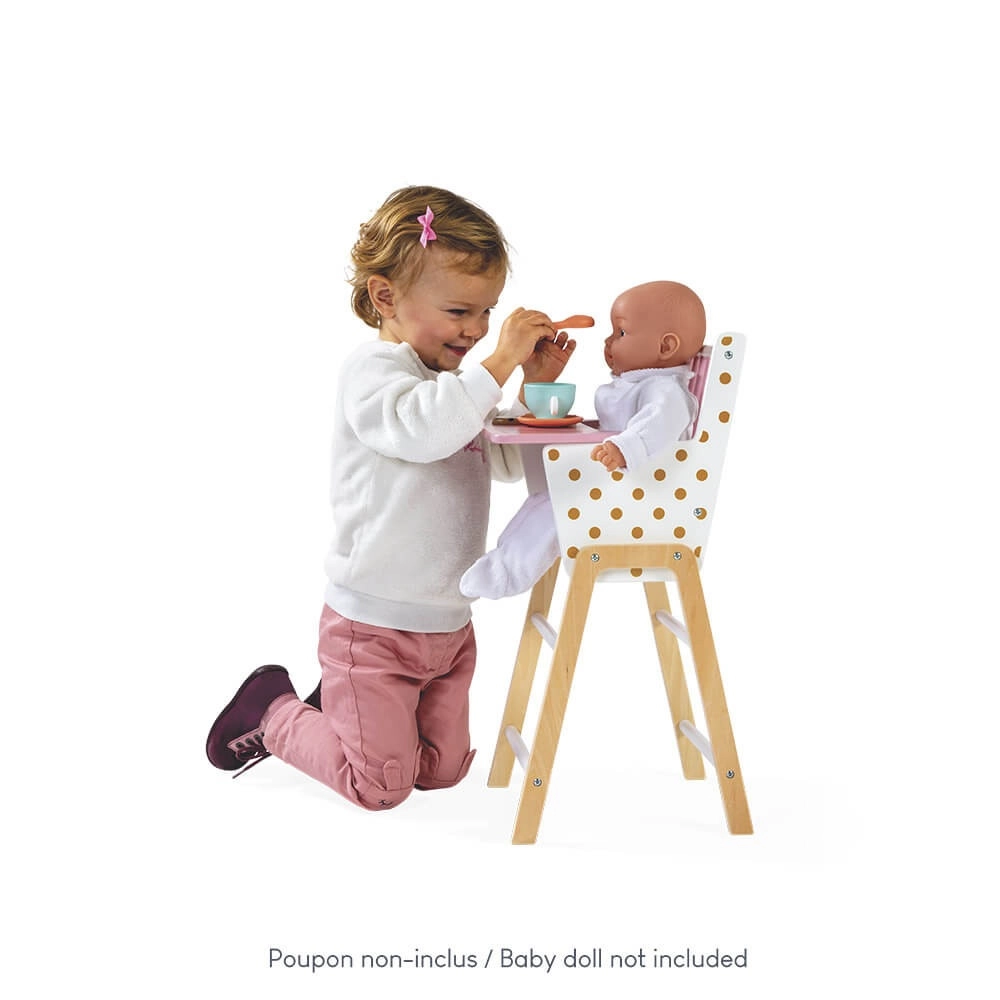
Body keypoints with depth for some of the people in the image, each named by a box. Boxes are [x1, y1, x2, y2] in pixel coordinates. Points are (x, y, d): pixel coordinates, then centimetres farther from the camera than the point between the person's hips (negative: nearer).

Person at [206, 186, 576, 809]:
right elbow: (420, 430, -37)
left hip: (448, 621, 9)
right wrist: (499, 362, -37)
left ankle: (335, 711, 36)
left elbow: (505, 463, 16)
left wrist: (535, 387, 2)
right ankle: (271, 712, 21)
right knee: (381, 786, 0)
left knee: (443, 770, 17)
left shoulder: (452, 385, 11)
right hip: (374, 623, -8)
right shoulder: (372, 371, -16)